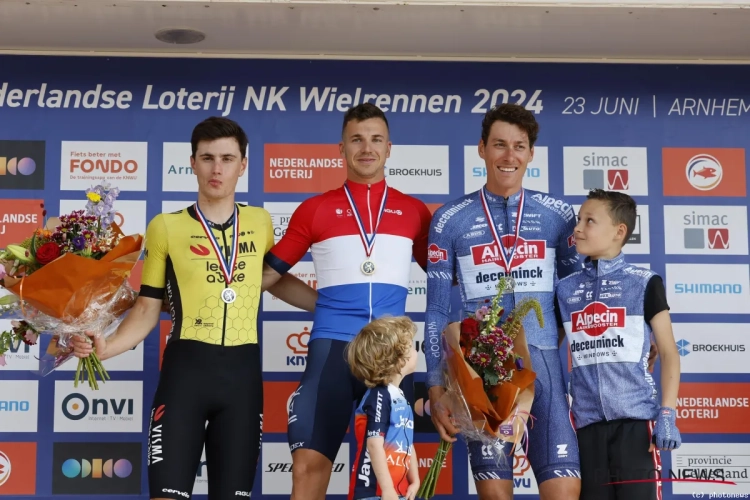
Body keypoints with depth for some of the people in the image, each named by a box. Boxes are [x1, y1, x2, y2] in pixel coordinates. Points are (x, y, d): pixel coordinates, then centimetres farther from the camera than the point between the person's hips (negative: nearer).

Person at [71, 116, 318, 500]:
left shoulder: (260, 222, 9)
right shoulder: (166, 226, 1)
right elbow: (148, 308, 4)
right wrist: (107, 346, -12)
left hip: (242, 372, 3)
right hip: (185, 369, -2)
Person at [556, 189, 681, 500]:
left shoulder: (644, 283, 1)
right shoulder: (565, 289, 10)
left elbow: (668, 352, 1)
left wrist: (667, 414, -7)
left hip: (636, 417, -3)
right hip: (587, 421, 3)